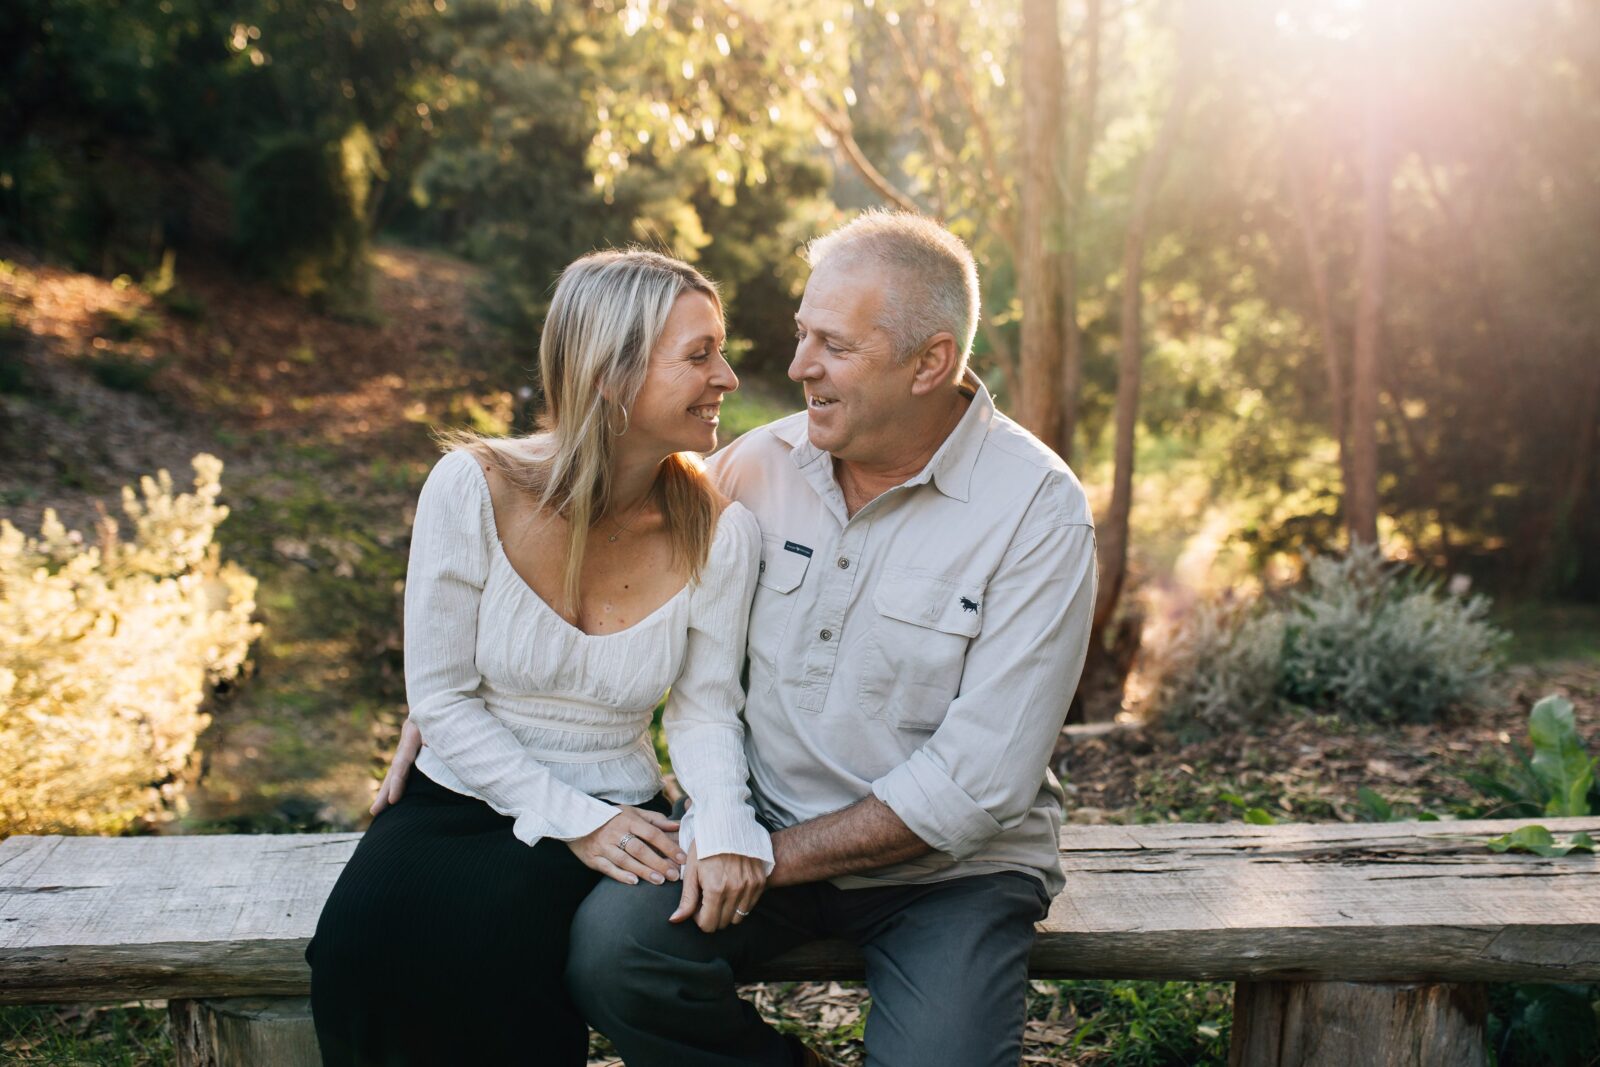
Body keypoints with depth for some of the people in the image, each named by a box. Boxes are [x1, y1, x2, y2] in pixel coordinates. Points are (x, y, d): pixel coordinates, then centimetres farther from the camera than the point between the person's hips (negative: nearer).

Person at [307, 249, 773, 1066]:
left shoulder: (720, 531, -9)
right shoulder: (474, 488, -14)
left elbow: (704, 708, -2)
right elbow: (440, 698, -9)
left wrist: (724, 822, -23)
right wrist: (570, 818, -17)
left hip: (614, 818, 0)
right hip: (460, 802, 0)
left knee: (497, 936, -31)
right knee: (361, 945, -29)